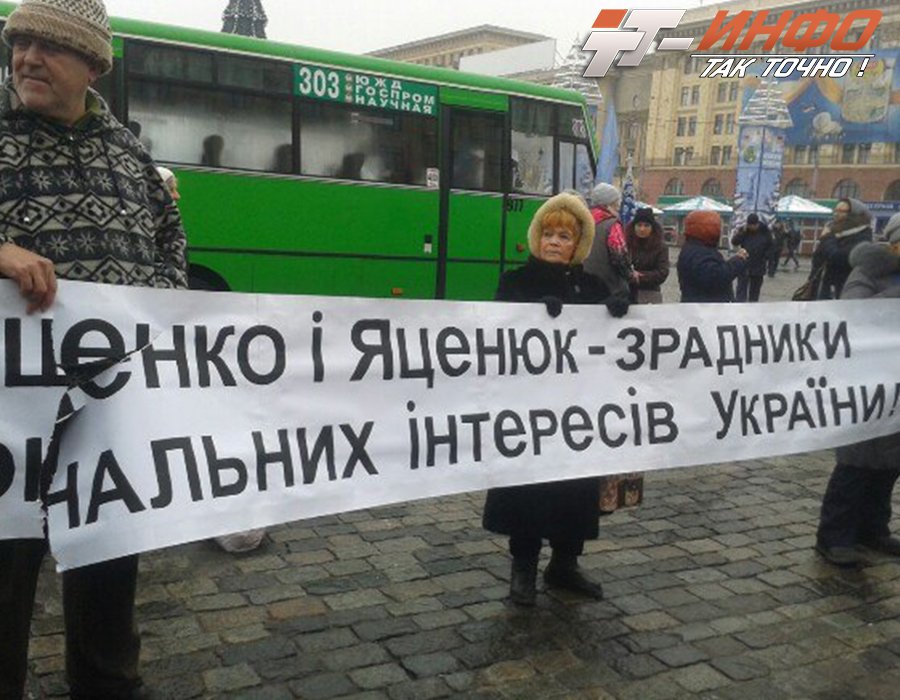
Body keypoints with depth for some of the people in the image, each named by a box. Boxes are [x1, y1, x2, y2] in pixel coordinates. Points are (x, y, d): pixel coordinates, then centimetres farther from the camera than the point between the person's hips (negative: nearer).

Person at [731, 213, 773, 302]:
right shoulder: (743, 230, -5)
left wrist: (765, 258, -2)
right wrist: (742, 232, -22)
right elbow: (734, 242, -12)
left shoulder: (764, 232, -5)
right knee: (742, 288, -7)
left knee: (755, 290, 12)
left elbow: (769, 247, 5)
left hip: (759, 266, 2)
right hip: (744, 265, -1)